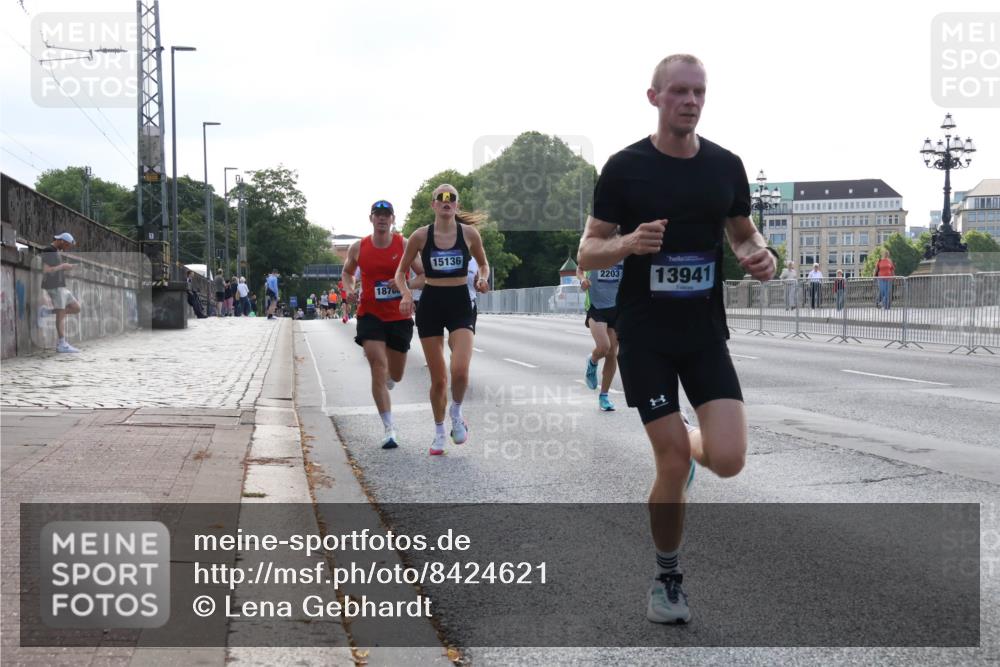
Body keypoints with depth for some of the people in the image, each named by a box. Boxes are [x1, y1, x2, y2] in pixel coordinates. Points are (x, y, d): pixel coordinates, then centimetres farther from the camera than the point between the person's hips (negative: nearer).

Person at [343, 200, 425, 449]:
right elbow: (347, 272, 19)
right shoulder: (358, 248, 1)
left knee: (395, 376, 12)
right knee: (378, 368, -15)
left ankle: (386, 379, 53)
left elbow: (425, 275, -1)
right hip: (370, 314, -1)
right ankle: (389, 429, -12)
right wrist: (349, 288, -2)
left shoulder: (404, 245, -4)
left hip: (399, 316, 1)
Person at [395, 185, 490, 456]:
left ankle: (456, 413, 11)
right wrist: (406, 293, -12)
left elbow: (484, 264, 15)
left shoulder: (469, 233, -1)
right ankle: (439, 432, 26)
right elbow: (401, 272, 6)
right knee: (438, 378, 5)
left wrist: (482, 278, -6)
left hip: (460, 304, 0)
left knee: (460, 370, -20)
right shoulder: (420, 236, -3)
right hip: (430, 304, 0)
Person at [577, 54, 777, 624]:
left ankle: (686, 444, 29)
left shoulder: (726, 166, 3)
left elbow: (743, 233, 17)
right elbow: (588, 253, -3)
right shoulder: (625, 167, -6)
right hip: (645, 336, -2)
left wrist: (762, 255, -7)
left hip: (706, 333, 3)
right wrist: (627, 244, -25)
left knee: (729, 460, -10)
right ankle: (668, 578, 18)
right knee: (674, 463, -6)